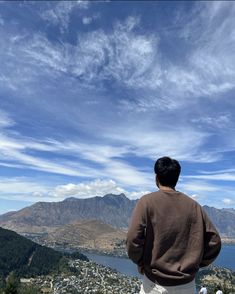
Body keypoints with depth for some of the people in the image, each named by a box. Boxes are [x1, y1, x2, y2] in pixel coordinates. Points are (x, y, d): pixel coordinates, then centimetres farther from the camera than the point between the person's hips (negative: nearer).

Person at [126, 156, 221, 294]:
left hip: (155, 282, -2)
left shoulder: (147, 201, -13)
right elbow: (214, 240, -1)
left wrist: (140, 262, -2)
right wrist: (196, 264, 10)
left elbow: (133, 239, -19)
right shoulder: (193, 205, -4)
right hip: (186, 283, 3)